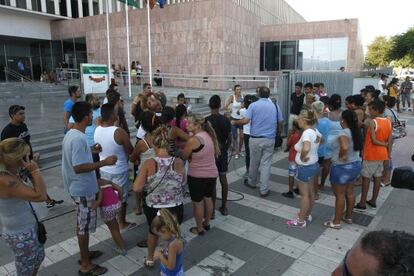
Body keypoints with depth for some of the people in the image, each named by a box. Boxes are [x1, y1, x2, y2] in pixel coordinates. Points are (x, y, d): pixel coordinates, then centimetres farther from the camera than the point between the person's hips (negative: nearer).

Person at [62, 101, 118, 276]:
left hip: (79, 187, 10)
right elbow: (78, 168, -30)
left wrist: (91, 151, 20)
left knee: (82, 224, 22)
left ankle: (85, 253, 40)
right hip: (83, 190, -10)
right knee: (84, 226, 4)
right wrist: (104, 162, -28)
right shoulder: (79, 138, -27)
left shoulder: (71, 134, 5)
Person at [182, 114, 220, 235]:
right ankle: (207, 223, 38)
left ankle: (199, 229, 24)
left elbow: (184, 157, -10)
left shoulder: (193, 140, -22)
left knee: (197, 202, 10)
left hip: (197, 175, -7)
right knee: (208, 198, 22)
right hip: (212, 173, 7)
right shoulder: (209, 135, 1)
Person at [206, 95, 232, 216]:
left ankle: (212, 210, 10)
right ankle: (224, 207, 23)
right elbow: (229, 139, 4)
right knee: (223, 179, 12)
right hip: (223, 153, 4)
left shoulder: (206, 120, -13)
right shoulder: (226, 120, -1)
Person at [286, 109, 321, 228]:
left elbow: (306, 149, -45)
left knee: (304, 194, 5)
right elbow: (321, 140, 23)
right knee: (310, 192, 20)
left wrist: (302, 158, -27)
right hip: (314, 164, 9)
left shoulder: (306, 133, -27)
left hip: (305, 167, -9)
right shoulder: (315, 131, 0)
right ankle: (307, 215, 38)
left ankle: (301, 220, 19)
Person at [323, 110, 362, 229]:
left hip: (342, 167, -8)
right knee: (350, 192, 20)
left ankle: (336, 222, 14)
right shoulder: (356, 132, 3)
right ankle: (348, 217, 35)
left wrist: (341, 156, -23)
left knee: (340, 195, 2)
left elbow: (344, 147, -40)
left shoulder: (344, 133, -24)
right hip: (355, 165, 8)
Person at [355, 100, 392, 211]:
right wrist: (388, 155, 10)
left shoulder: (373, 122, -18)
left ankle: (362, 204, 5)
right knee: (377, 177, 13)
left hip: (371, 155, -7)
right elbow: (390, 141, 5)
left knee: (366, 178, 0)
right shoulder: (388, 122, 3)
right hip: (382, 155, 7)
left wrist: (383, 144, -6)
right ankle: (373, 201, 24)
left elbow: (373, 141, -22)